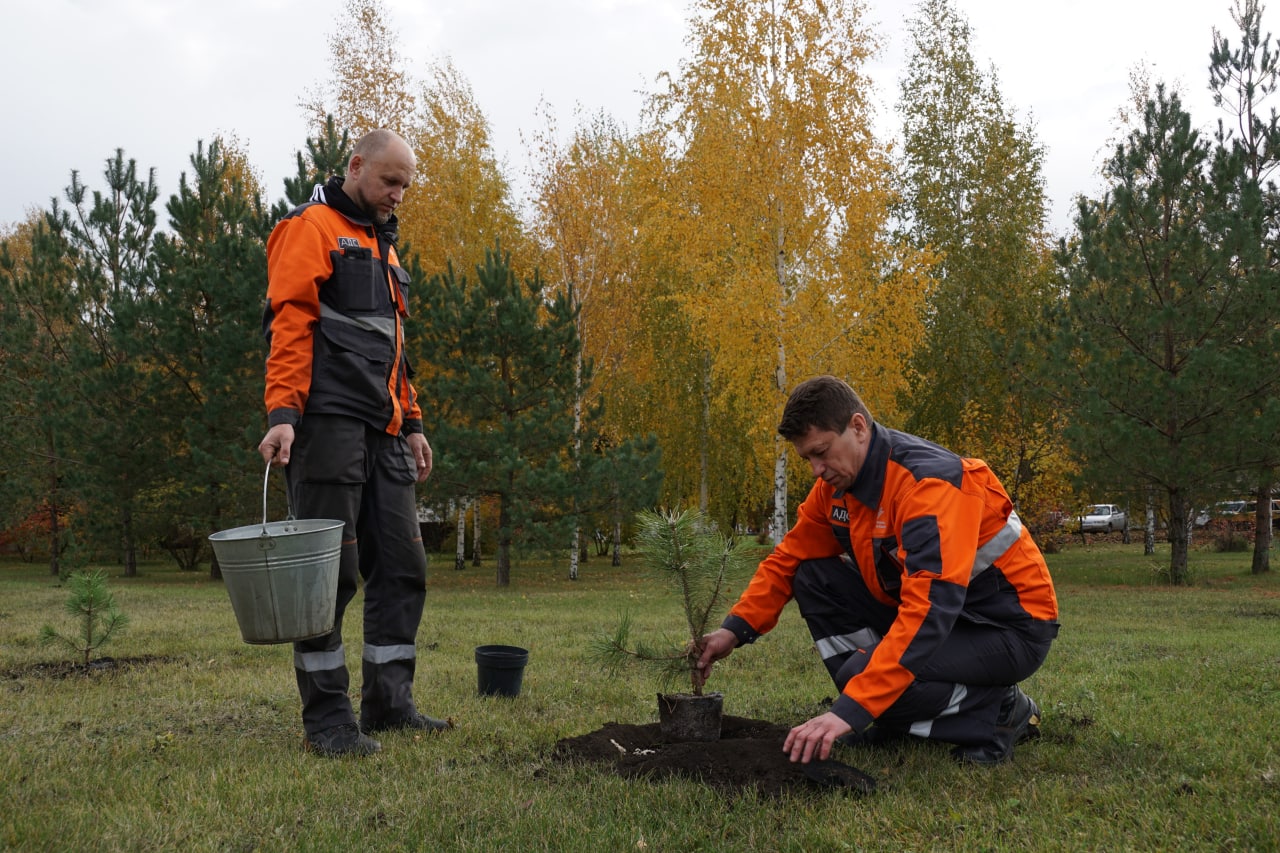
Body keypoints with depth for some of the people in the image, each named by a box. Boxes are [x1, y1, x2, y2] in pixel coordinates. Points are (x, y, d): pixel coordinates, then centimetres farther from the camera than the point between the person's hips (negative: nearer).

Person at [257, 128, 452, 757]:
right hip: (328, 423, -9)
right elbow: (289, 324, -12)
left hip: (382, 433, 9)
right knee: (330, 569, -5)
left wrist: (412, 422, 22)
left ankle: (389, 701, 16)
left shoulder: (382, 244, 26)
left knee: (401, 564, 7)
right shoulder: (311, 227, -1)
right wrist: (282, 413, -21)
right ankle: (327, 717, 2)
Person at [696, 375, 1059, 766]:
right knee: (813, 578, -2)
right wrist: (735, 629, -9)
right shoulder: (838, 482, -3)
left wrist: (850, 710, -44)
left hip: (1009, 629, -9)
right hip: (935, 611, 9)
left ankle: (1001, 711, -5)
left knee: (865, 674, -28)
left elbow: (930, 607, -39)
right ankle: (892, 717, 3)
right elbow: (788, 558, 7)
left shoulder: (928, 481, -29)